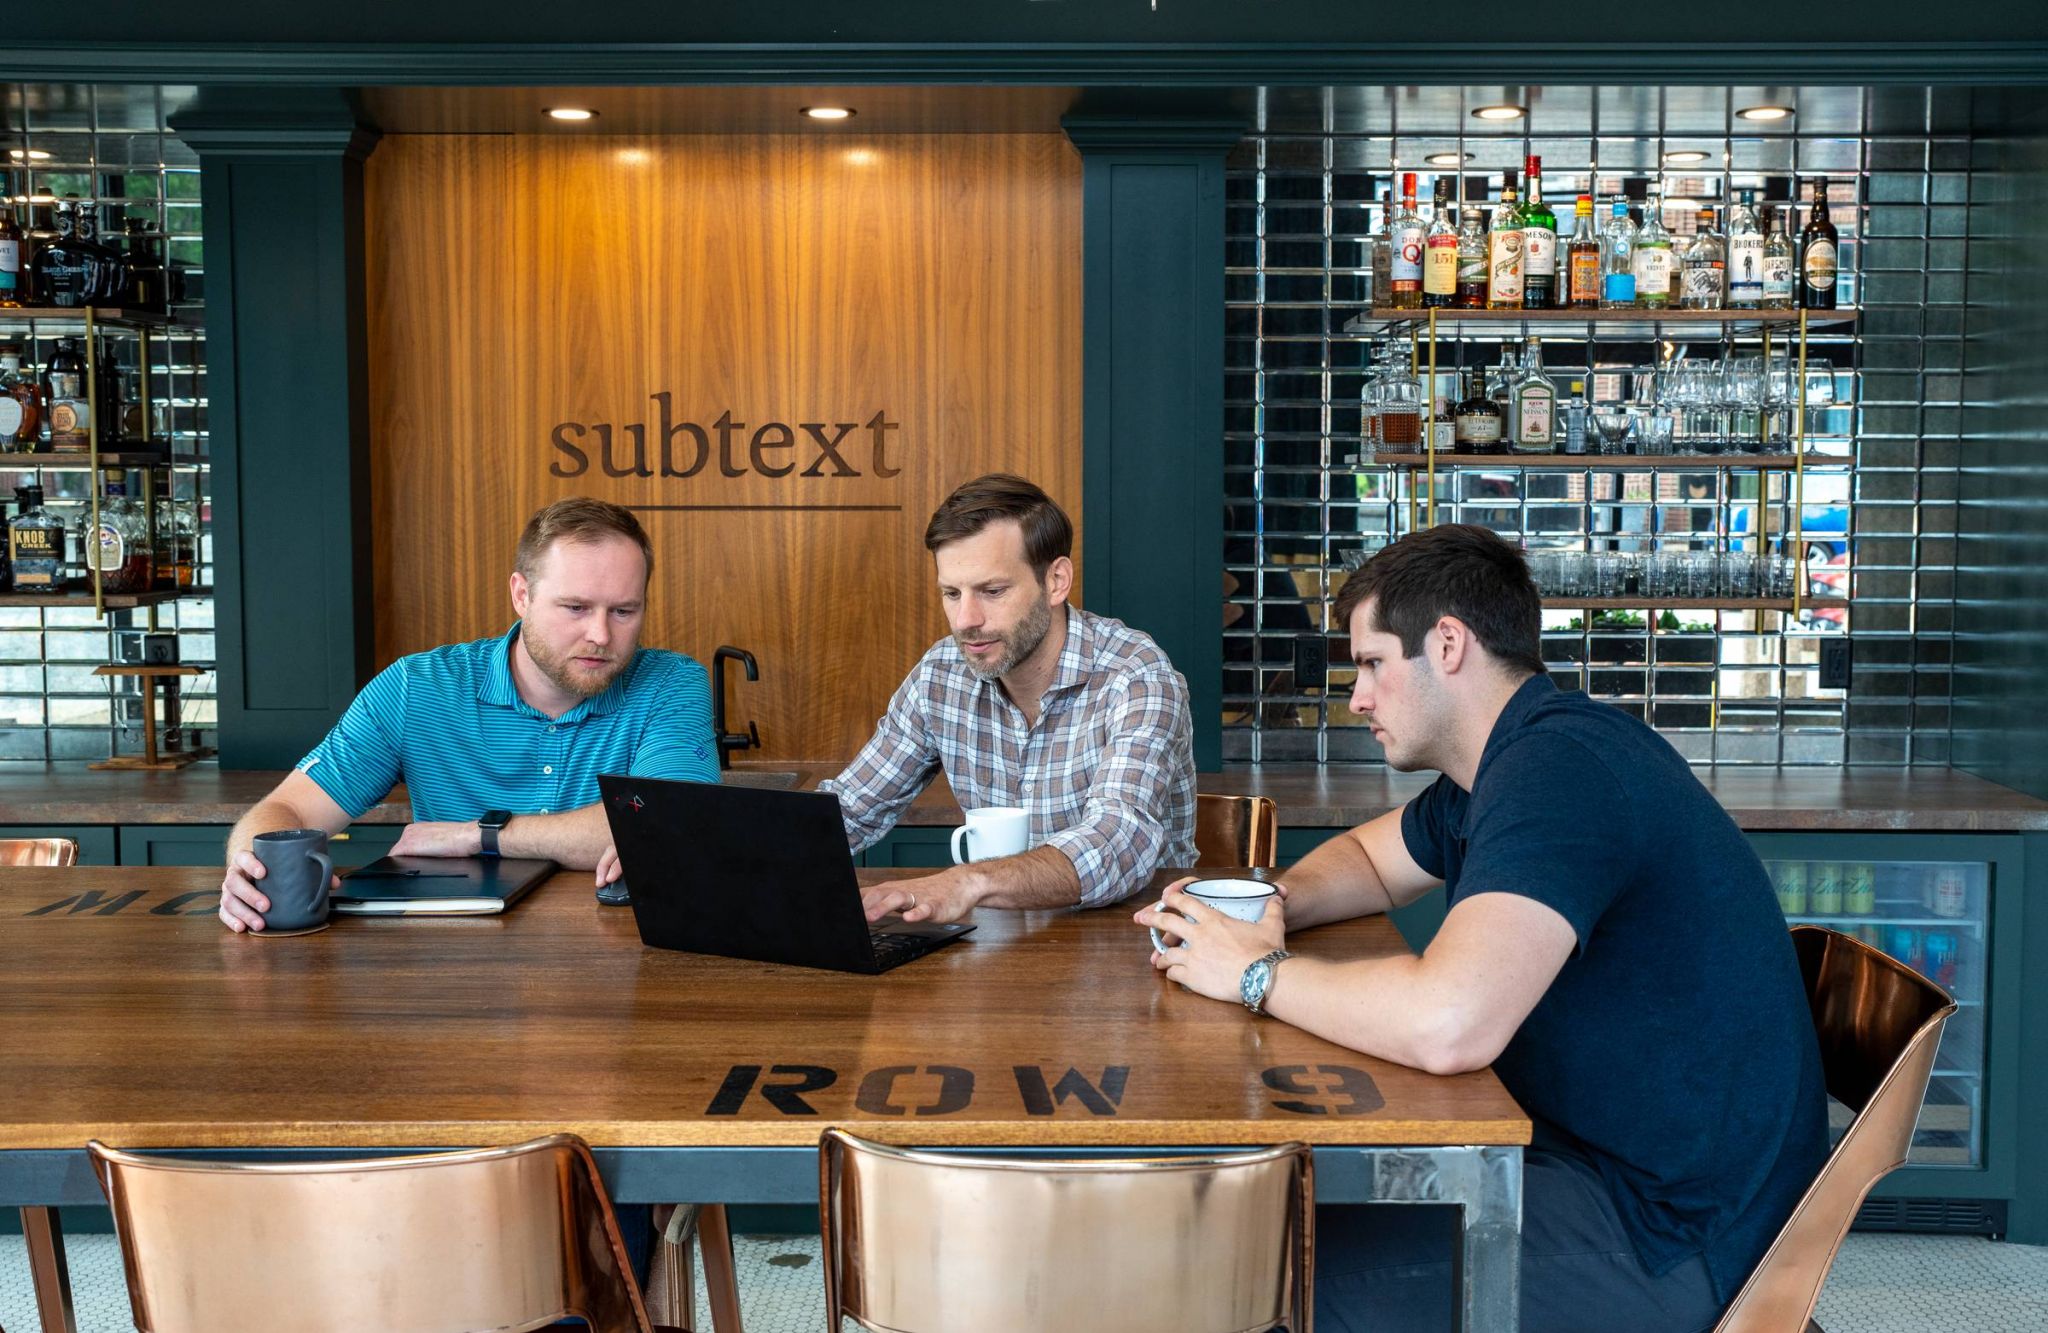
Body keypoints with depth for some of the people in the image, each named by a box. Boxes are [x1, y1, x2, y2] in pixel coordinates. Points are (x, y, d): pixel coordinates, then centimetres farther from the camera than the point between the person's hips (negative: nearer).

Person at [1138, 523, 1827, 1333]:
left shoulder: (1558, 771, -24)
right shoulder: (1508, 761, 10)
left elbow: (1446, 1024, -38)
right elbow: (1369, 857, 27)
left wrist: (1259, 973, -20)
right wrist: (1273, 907, 4)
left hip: (1667, 1231, -10)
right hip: (1593, 1148, 10)